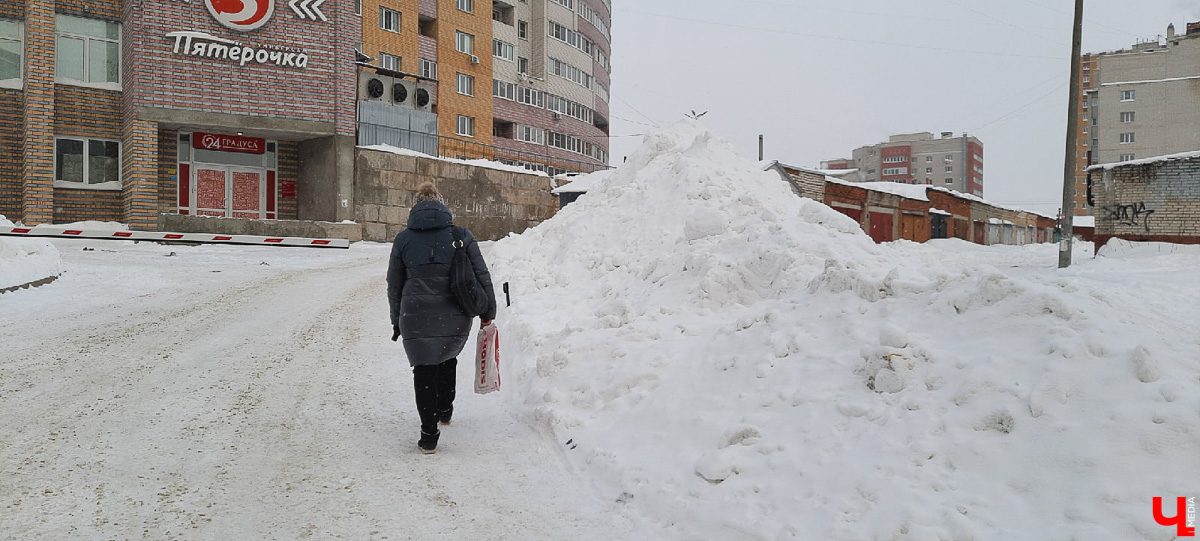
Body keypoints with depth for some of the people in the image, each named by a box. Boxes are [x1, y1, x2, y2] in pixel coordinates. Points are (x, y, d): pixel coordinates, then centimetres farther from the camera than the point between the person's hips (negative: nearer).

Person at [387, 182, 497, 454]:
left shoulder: (403, 239, 4)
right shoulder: (461, 235, 1)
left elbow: (394, 285, 11)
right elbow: (482, 276, 2)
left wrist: (397, 322, 21)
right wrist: (488, 312, 11)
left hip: (416, 319, -1)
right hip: (455, 318, 1)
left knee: (424, 371, 11)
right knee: (447, 359, 28)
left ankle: (429, 435, 10)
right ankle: (445, 410, 42)